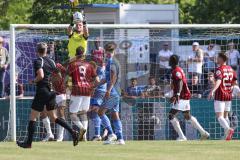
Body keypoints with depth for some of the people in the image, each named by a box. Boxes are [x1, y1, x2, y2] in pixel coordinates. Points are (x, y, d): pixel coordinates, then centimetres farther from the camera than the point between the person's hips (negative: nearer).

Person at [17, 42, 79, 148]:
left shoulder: (38, 61, -11)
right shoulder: (51, 61, 10)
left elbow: (40, 75, -24)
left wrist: (34, 81, -7)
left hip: (42, 91, -7)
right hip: (51, 92, 7)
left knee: (33, 117, 2)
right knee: (53, 117, 14)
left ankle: (29, 142, 4)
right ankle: (72, 132, 0)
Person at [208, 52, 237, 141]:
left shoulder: (219, 69, -13)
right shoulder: (230, 69, 8)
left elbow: (218, 81, -30)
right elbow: (234, 82, 17)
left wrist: (213, 91, -42)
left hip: (220, 95, -7)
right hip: (229, 95, 7)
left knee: (219, 116, -9)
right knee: (225, 115, 18)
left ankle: (228, 129, -32)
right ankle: (227, 135, 15)